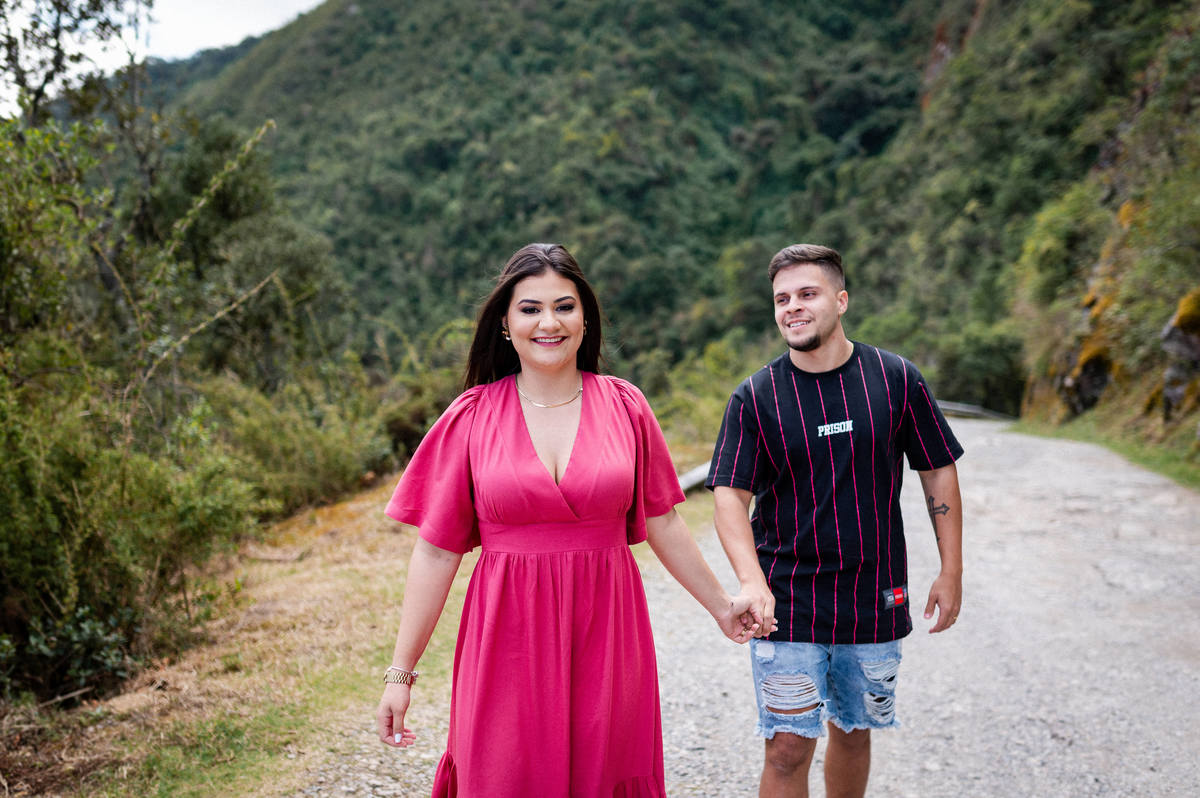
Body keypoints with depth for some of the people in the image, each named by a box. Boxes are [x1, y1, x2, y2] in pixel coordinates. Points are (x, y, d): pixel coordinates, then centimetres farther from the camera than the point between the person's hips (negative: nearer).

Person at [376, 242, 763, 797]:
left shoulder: (624, 406, 2)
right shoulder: (472, 418, -2)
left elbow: (662, 523, 12)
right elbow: (436, 550, 0)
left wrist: (720, 605, 19)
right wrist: (401, 671, -1)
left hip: (605, 633, 1)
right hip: (509, 635, -1)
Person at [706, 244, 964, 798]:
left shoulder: (895, 379, -2)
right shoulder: (755, 397, -6)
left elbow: (938, 471, 6)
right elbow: (729, 496, -10)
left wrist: (951, 572, 5)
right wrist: (751, 582, -26)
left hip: (875, 600, 2)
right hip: (787, 605, -2)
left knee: (853, 731, 17)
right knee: (787, 749, -3)